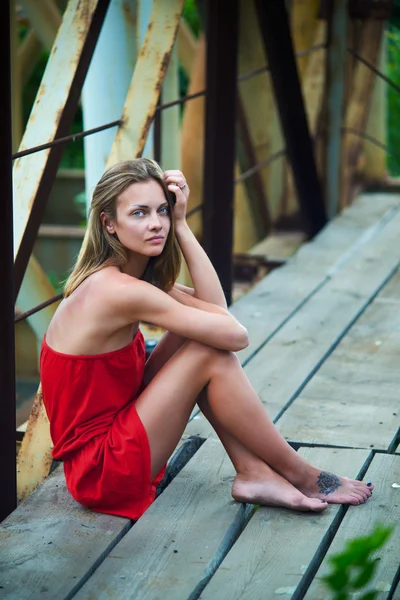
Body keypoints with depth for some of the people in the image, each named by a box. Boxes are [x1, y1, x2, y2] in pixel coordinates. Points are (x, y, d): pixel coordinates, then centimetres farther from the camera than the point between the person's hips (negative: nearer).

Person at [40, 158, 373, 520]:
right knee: (210, 354, -13)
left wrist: (180, 225, -6)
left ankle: (253, 473, -2)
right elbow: (235, 334, -21)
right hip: (102, 470, -9)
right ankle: (301, 476, 2)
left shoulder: (127, 275, 6)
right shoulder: (117, 290, -24)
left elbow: (216, 309, -2)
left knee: (202, 335, 2)